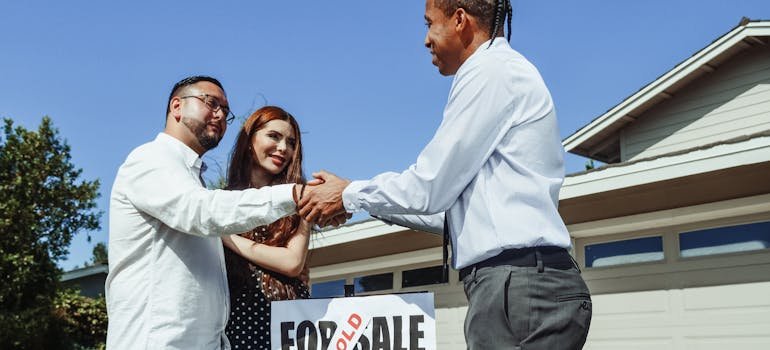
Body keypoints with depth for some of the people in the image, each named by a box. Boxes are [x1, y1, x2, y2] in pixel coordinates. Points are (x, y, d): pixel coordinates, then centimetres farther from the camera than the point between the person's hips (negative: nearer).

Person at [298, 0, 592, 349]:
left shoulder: (490, 70, -8)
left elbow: (430, 187, -10)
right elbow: (449, 204, 23)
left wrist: (349, 194, 6)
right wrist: (368, 201, 23)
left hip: (518, 286, -9)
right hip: (524, 281, 9)